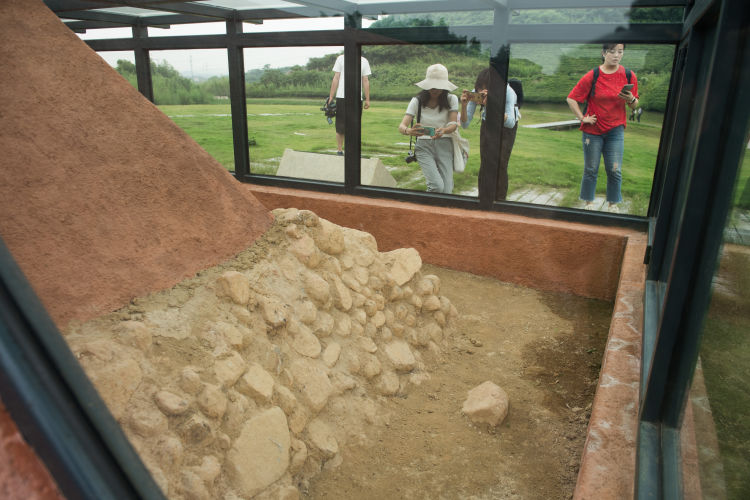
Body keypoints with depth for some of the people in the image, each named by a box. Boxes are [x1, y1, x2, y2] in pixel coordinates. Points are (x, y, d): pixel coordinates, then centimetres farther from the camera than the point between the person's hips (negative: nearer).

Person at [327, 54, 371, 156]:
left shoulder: (364, 61, 11)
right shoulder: (341, 59, 6)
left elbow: (365, 81, 10)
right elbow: (336, 78, 5)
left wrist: (367, 99, 4)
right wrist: (331, 97, 0)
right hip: (341, 97, -2)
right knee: (340, 127, 1)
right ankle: (339, 150, 10)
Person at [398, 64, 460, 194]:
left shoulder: (451, 99, 2)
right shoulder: (417, 101, -1)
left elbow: (453, 124, -9)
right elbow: (401, 126, -11)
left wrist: (444, 130, -34)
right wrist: (409, 131, -36)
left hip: (444, 145, 1)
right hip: (424, 145, -1)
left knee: (446, 191, -10)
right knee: (437, 186, -21)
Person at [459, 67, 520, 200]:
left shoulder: (507, 91, -34)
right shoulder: (476, 92, -25)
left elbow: (510, 123, -45)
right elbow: (465, 124, -24)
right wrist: (464, 105, -42)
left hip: (507, 126, -3)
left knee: (500, 166, -12)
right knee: (485, 165, -4)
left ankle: (500, 201, 1)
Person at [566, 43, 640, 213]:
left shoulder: (629, 76, 0)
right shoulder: (592, 76, -7)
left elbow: (634, 106, 8)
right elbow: (571, 99, -3)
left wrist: (631, 100, -14)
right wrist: (582, 118, -7)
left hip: (615, 130, 1)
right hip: (593, 130, -1)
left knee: (615, 171, -2)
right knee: (591, 170, 4)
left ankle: (613, 205, 12)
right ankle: (589, 204, 18)